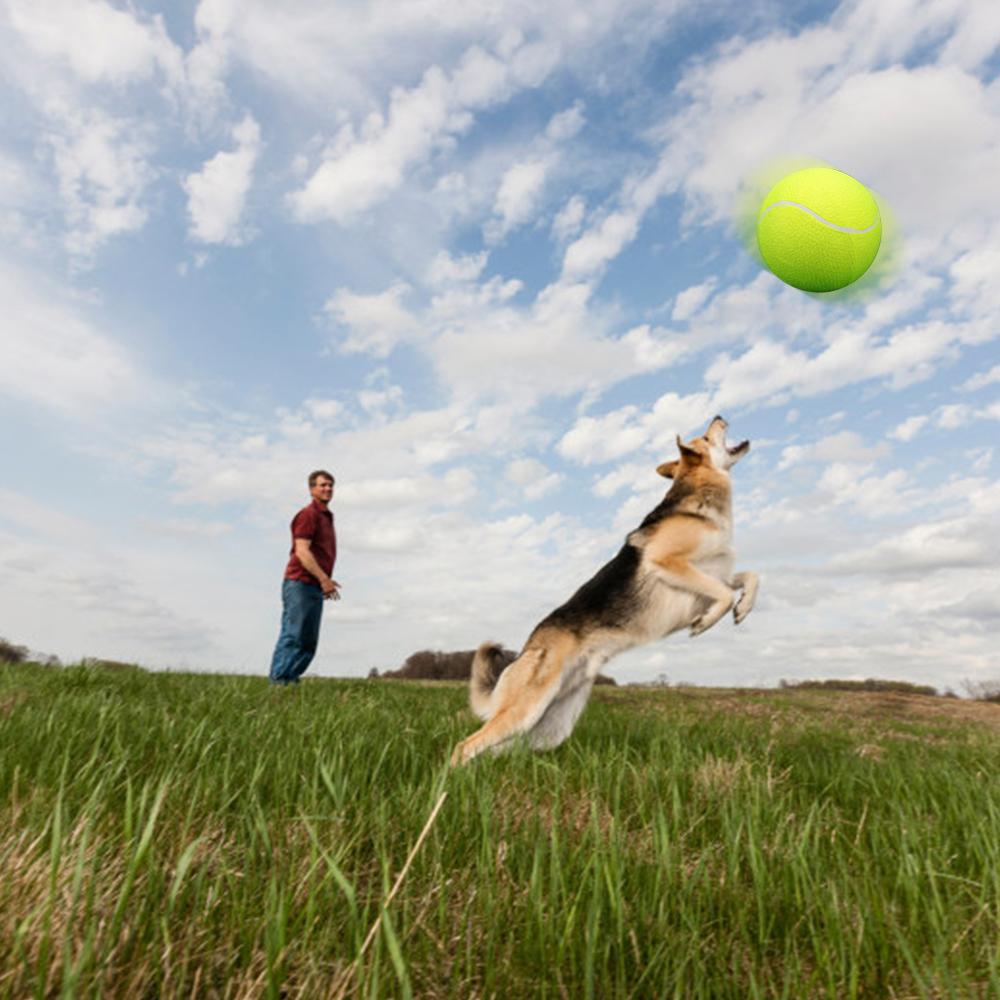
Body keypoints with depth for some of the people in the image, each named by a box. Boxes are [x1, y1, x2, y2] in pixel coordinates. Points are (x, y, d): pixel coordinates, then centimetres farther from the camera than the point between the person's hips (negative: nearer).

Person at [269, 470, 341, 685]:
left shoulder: (327, 517, 21)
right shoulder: (308, 515, -7)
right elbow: (302, 551, -17)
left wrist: (325, 582, 17)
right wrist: (324, 578, -23)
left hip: (315, 588, 9)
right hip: (299, 584, -9)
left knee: (308, 642, 9)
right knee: (292, 636, -9)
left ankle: (289, 680, 14)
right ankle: (278, 681, -4)